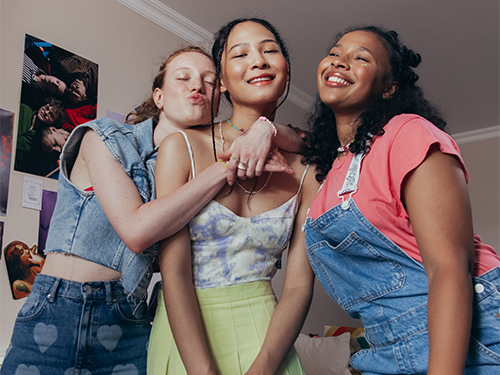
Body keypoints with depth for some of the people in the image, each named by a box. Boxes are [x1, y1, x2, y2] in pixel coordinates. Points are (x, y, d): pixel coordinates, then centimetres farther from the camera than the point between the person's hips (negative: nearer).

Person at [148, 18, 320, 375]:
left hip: (264, 332, 1)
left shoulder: (306, 171, -4)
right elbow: (173, 272, -14)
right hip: (186, 330, -1)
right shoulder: (181, 147, -9)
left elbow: (299, 285, -6)